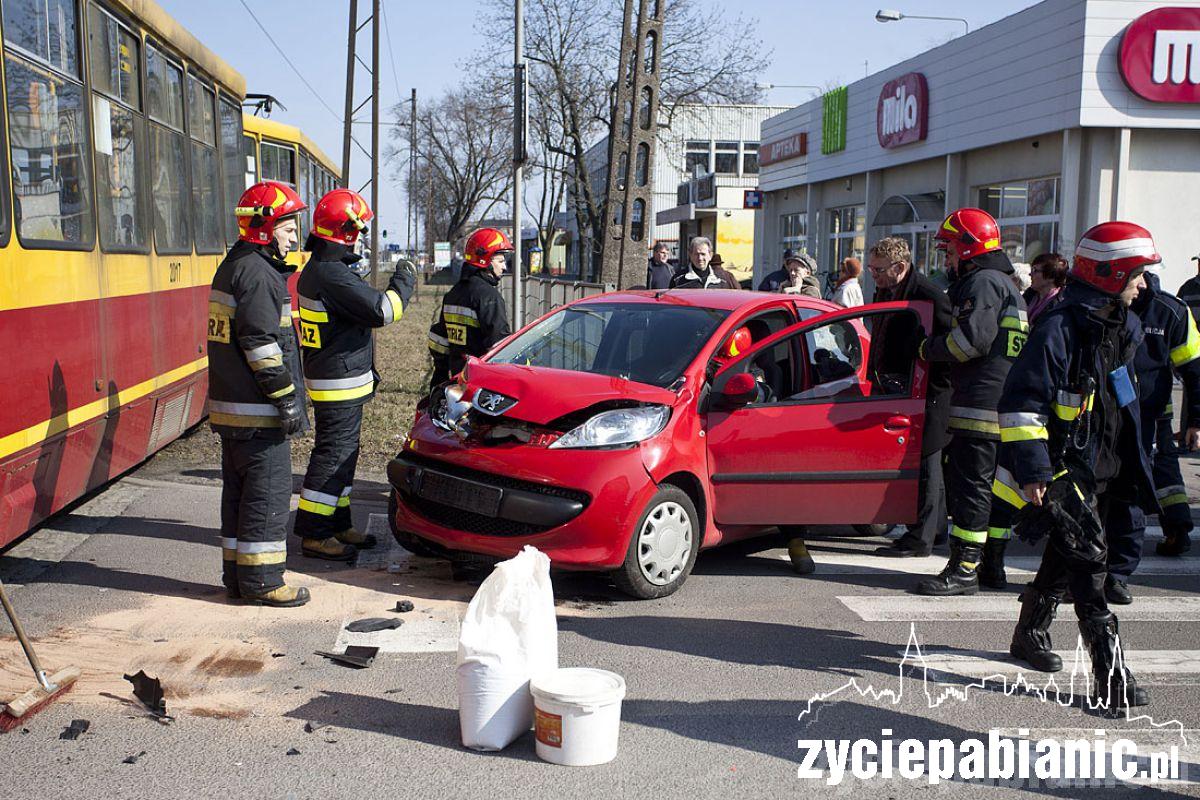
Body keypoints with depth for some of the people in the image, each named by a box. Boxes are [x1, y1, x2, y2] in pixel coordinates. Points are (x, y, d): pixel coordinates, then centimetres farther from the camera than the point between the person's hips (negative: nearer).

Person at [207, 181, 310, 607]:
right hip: (257, 411, -10)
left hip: (231, 405, 10)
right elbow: (262, 345, -21)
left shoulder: (232, 267, 18)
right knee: (268, 491, -3)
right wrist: (288, 400, -18)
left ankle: (237, 576, 22)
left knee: (239, 490, 14)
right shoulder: (257, 273, -15)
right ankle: (260, 579, 3)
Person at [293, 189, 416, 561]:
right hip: (339, 381, -11)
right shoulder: (332, 275, -22)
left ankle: (338, 525, 26)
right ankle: (314, 534, 2)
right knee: (333, 455, -4)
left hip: (334, 379, 11)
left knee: (341, 454, 17)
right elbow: (381, 310, -23)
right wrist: (402, 284, -5)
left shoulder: (318, 269, 13)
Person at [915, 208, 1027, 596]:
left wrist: (930, 348, -7)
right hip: (1003, 405, 11)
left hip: (980, 404, -11)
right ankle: (992, 566, 19)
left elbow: (973, 339, -22)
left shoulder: (983, 282, -10)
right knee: (994, 486, 13)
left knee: (969, 485, -8)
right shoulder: (1005, 283, 24)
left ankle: (964, 570, -6)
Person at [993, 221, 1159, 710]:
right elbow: (1020, 404, -22)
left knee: (1065, 559, 19)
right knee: (1088, 560, -12)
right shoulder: (1059, 330, -20)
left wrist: (1127, 466, 27)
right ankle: (1111, 678, -11)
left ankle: (1030, 634, 38)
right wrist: (1033, 471, -24)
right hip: (1061, 472, -9)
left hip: (1101, 469, 9)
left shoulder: (1123, 329, 8)